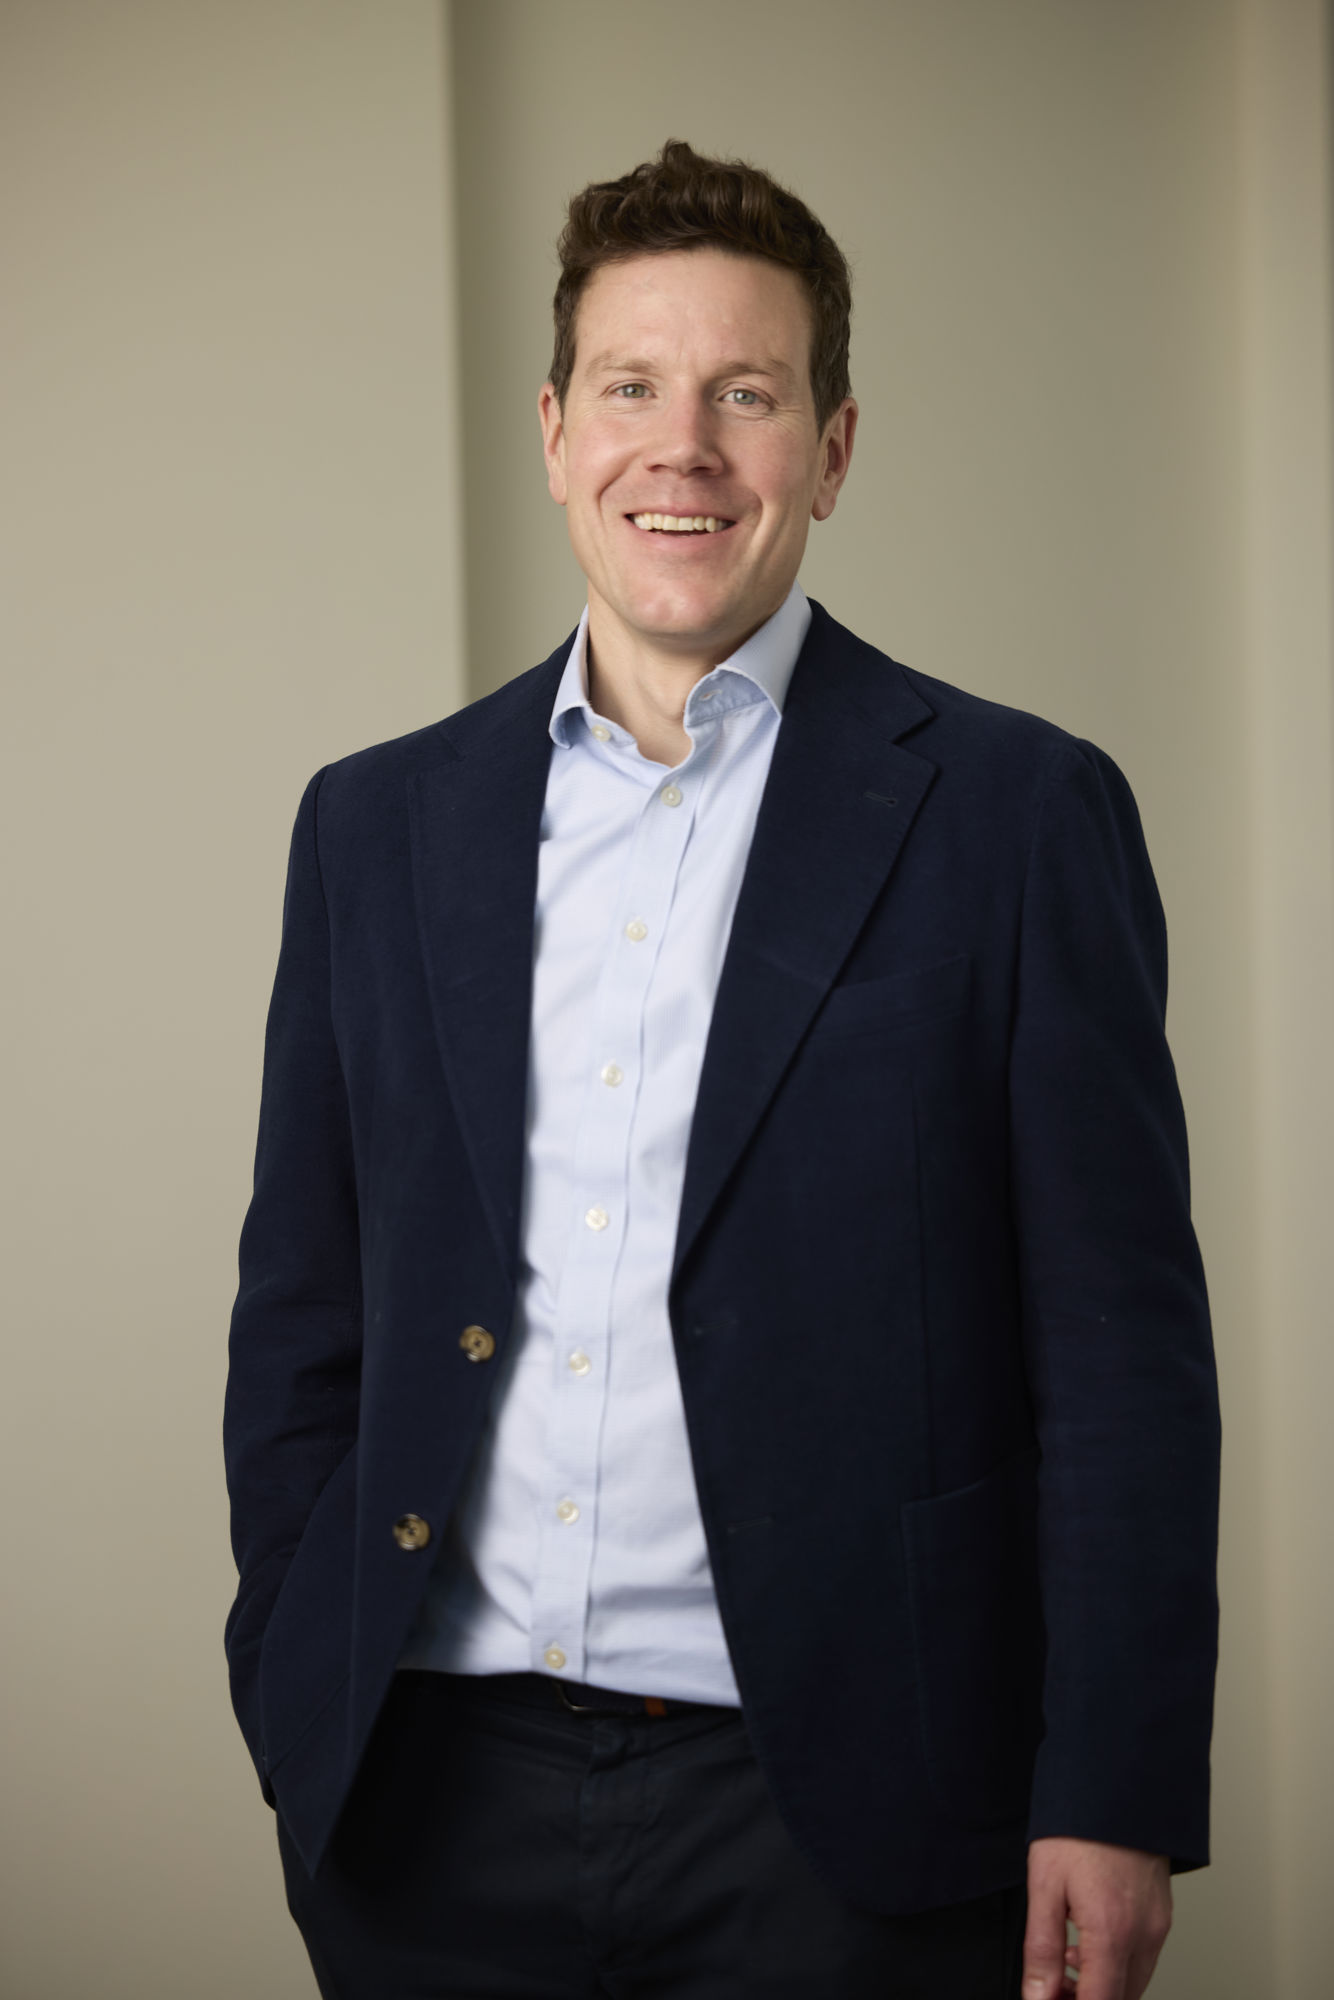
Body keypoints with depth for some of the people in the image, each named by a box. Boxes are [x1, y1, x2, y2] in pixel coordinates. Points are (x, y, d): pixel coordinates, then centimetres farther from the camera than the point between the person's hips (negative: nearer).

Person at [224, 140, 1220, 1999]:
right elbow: (303, 1322, 12)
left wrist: (1115, 1799, -9)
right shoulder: (378, 823, 9)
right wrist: (297, 1717, 5)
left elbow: (1125, 1352, -4)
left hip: (838, 1822, -3)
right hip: (435, 1810, 3)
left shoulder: (1022, 815, -2)